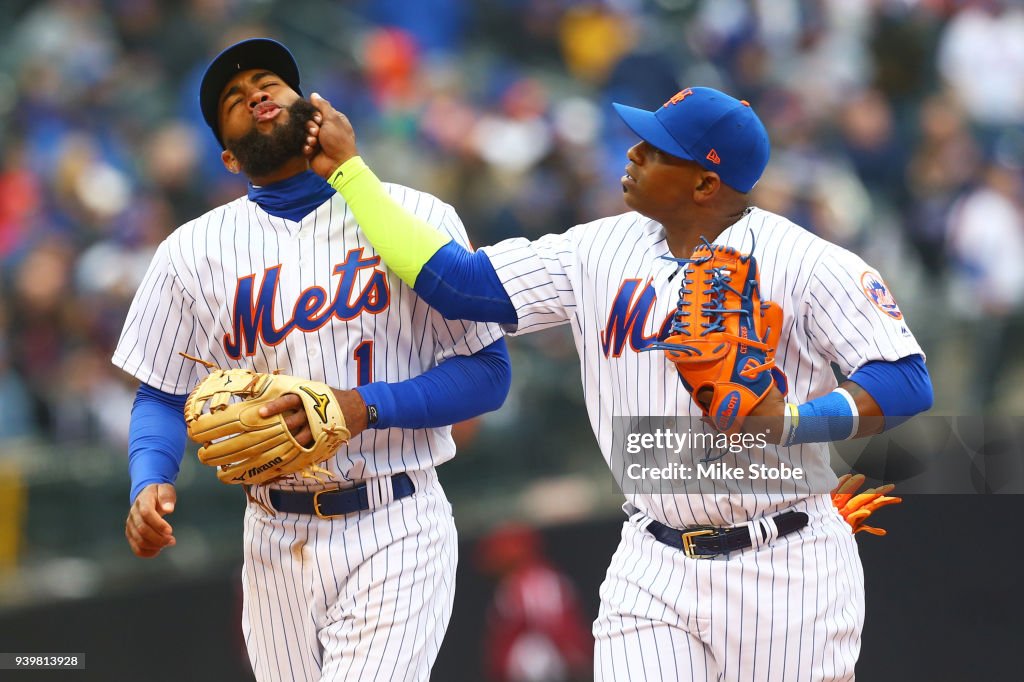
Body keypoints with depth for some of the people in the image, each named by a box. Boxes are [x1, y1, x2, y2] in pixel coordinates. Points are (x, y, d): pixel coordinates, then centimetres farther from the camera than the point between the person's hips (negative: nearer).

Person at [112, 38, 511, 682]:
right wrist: (149, 484, -11)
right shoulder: (194, 249, 7)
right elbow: (162, 396, 11)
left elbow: (487, 372, -2)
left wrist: (364, 406, -17)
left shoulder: (417, 217, 0)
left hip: (395, 531, -3)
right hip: (277, 542, 3)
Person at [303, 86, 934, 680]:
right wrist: (348, 170, 7)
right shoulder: (603, 251, 7)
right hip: (654, 571, 4)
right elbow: (459, 283, 7)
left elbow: (909, 383, -14)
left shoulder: (805, 262, -9)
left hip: (783, 569, -4)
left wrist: (790, 421, -29)